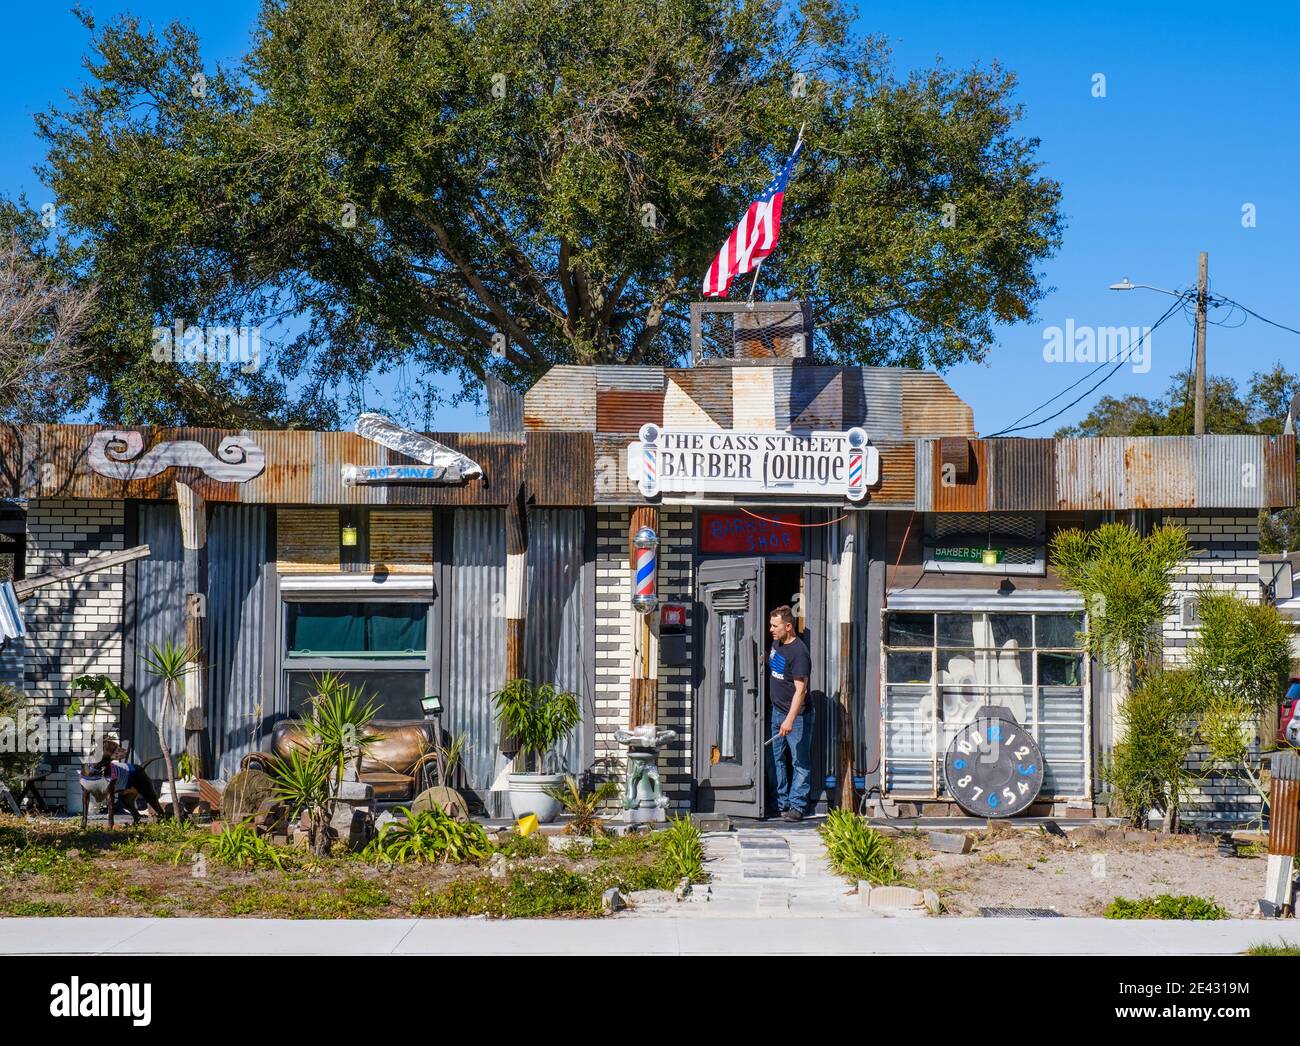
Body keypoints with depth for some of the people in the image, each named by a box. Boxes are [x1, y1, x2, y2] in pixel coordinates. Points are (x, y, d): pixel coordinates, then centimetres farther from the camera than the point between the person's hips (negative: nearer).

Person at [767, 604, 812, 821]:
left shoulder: (798, 653, -21)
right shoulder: (776, 643, 7)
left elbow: (800, 690, -26)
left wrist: (790, 719, -31)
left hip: (797, 715, -9)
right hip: (777, 711, 9)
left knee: (800, 762, -2)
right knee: (777, 759, 13)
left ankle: (797, 806, -1)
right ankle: (781, 803, 20)